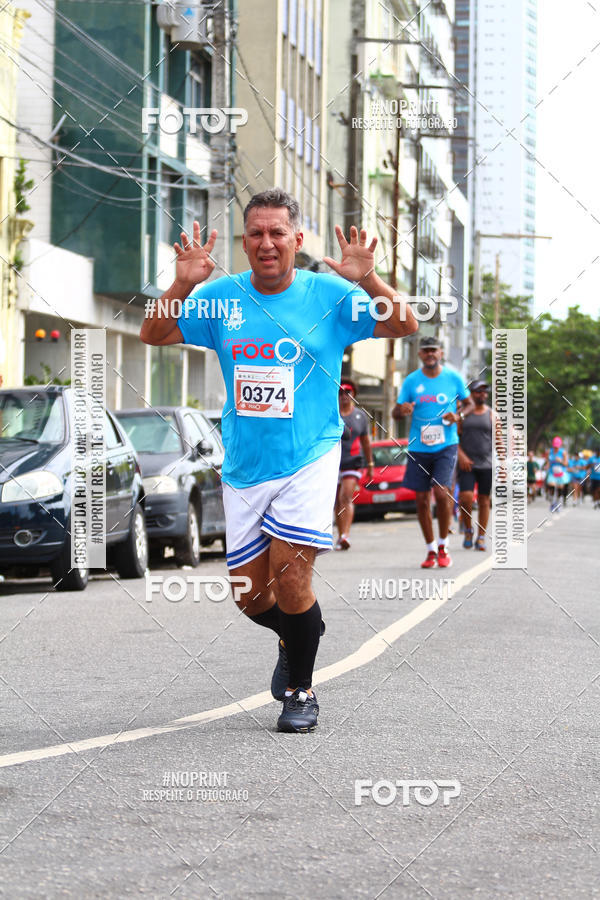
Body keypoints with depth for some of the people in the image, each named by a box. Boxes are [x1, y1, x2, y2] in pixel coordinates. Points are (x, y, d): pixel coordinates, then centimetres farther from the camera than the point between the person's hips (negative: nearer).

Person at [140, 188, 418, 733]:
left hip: (308, 462, -3)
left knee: (289, 582, -15)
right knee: (250, 596, 9)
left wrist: (367, 280, -25)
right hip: (244, 467, 4)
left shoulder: (329, 295, -4)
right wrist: (183, 286, -14)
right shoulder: (221, 297, 3)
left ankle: (301, 690, 7)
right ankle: (294, 639, 43)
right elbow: (153, 336, 3)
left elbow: (405, 326, -8)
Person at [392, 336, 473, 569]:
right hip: (418, 448, 2)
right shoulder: (411, 381, 4)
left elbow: (469, 403, 14)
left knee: (441, 492, -17)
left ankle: (443, 545, 1)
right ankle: (431, 550, 15)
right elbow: (396, 412, 6)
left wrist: (458, 415, -8)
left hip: (446, 445, -2)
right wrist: (402, 410, -19)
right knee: (421, 499, 2)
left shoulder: (453, 377, 2)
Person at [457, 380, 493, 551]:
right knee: (466, 497, -15)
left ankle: (481, 537, 8)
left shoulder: (491, 414, 7)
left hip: (487, 464, 1)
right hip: (467, 463, -1)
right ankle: (468, 529, 8)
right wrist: (461, 455, -11)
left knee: (484, 500, 1)